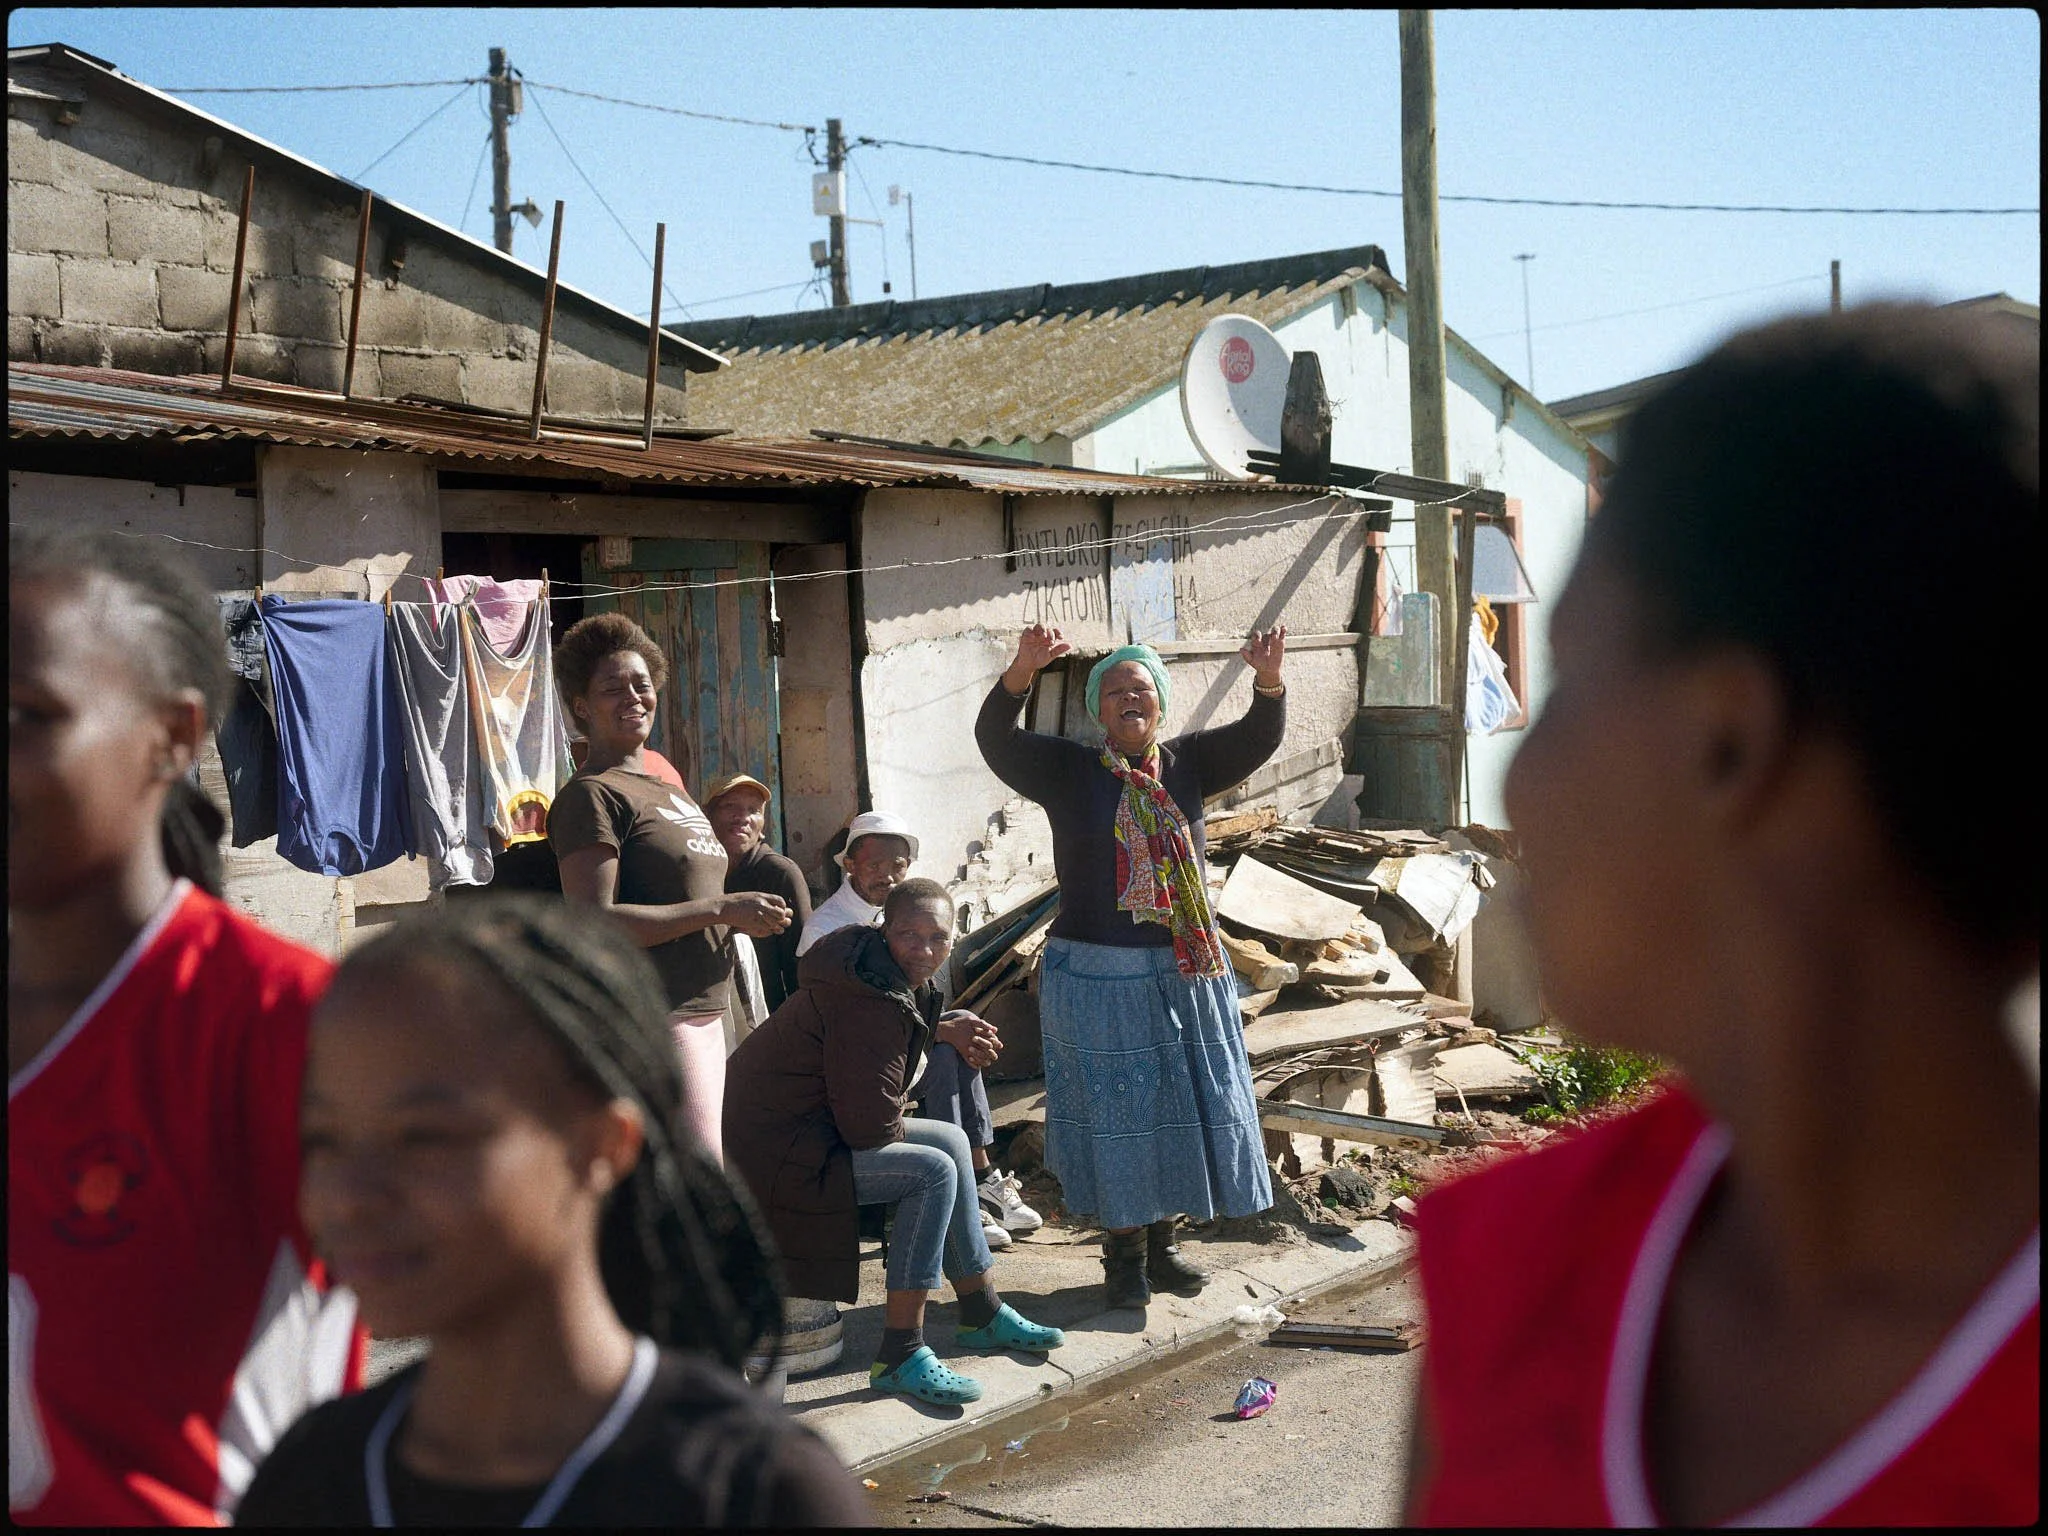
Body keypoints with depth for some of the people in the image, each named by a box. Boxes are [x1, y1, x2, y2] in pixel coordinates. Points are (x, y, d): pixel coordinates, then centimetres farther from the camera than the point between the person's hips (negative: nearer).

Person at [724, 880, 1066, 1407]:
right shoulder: (870, 1004, -26)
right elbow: (871, 1125, -24)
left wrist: (943, 1028, 18)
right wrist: (900, 1124, -3)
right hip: (774, 1153, -11)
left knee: (950, 1139, 14)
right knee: (932, 1171, -20)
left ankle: (983, 1314, 23)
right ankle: (900, 1355, -16)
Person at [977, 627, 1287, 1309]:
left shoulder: (1187, 764, 5)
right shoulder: (1067, 770, -2)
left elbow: (1258, 737, -5)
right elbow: (995, 738, -16)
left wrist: (1269, 678, -27)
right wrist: (1025, 668, -33)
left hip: (1185, 971, 3)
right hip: (1096, 975, -3)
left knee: (1184, 1106, 10)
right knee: (1114, 1114, 3)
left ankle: (1161, 1244, 26)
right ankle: (1124, 1252, 17)